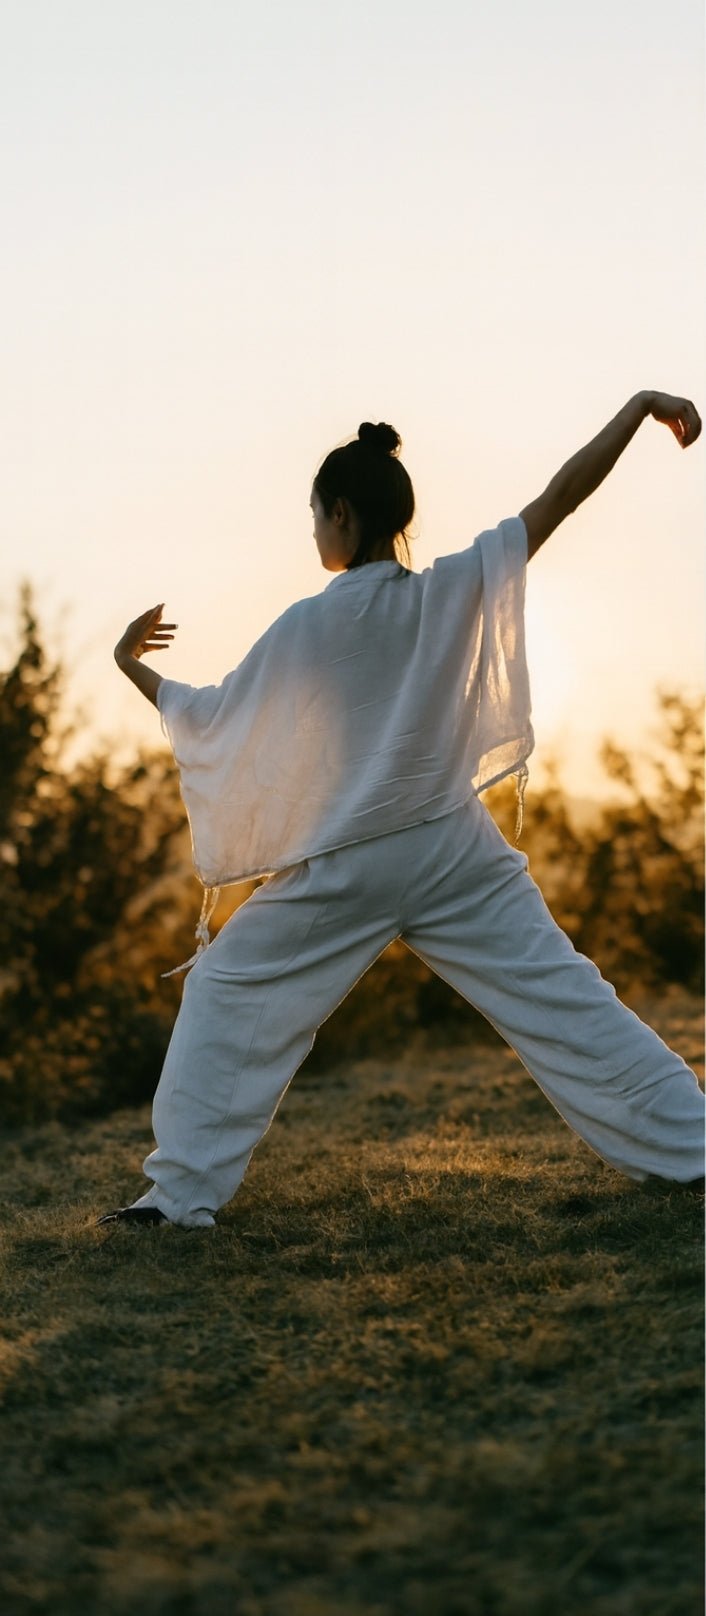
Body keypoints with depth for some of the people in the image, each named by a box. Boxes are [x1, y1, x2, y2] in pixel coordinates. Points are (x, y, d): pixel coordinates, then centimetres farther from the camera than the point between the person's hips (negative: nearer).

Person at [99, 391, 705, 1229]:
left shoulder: (310, 625, -10)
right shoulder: (456, 589, -4)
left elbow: (213, 718, -2)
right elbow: (560, 495, -4)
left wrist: (136, 669, 14)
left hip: (346, 868, -3)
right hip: (455, 852, 3)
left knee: (228, 996, 10)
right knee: (561, 995, 7)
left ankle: (183, 1189, 5)